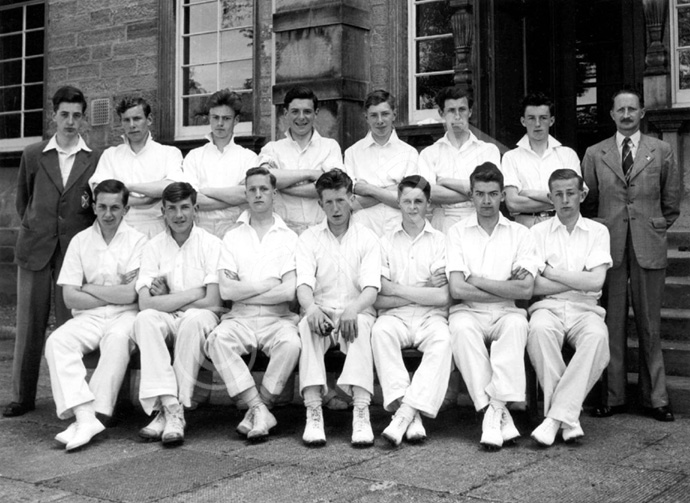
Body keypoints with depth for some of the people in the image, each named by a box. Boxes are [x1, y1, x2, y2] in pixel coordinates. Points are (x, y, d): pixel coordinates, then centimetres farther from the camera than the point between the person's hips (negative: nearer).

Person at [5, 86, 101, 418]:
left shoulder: (96, 160, 2)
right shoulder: (33, 156, 8)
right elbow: (22, 199, 19)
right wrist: (32, 228, 14)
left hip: (75, 250, -2)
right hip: (34, 251, 2)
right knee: (29, 324, 5)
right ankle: (22, 396, 14)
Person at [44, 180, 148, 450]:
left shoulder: (137, 241, 2)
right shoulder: (80, 241, 11)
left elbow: (131, 295, -9)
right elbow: (70, 298, 3)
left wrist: (88, 288, -1)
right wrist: (116, 293, -4)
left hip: (125, 316, -3)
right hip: (88, 317, 3)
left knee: (118, 339, -36)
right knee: (56, 342, -25)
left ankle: (96, 414, -35)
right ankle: (85, 416, -36)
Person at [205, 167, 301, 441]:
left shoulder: (288, 238, 9)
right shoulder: (233, 237, 14)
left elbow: (288, 292, -5)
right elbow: (226, 290, 0)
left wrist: (243, 291, -2)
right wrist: (269, 284, -3)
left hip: (278, 318, -1)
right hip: (240, 318, 1)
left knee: (291, 344, -33)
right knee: (216, 340, -30)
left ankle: (258, 409, -16)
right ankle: (261, 411, -26)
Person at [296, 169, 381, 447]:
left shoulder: (367, 238, 9)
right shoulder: (309, 238, 11)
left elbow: (371, 288, -5)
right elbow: (303, 283, -4)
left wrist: (353, 309, -28)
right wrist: (311, 308, -28)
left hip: (356, 312, 0)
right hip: (320, 312, 1)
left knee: (361, 325, -35)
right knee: (307, 326, -33)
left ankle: (361, 411, -41)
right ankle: (313, 413, -37)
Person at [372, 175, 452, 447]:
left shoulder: (441, 241, 9)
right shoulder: (386, 243, 14)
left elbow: (442, 297, -2)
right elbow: (378, 299, 3)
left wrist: (397, 289, -2)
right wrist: (423, 291, -3)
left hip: (431, 316, -1)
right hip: (396, 316, 1)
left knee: (443, 339, -33)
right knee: (380, 331, -32)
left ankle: (405, 412, -36)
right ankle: (410, 414, -36)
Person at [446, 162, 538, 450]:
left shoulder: (519, 233, 9)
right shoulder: (457, 232, 8)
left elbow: (526, 290, -5)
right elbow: (457, 289, -6)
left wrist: (478, 280, -4)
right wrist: (506, 289, -4)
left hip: (506, 314, 0)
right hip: (470, 312, 0)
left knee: (517, 323, -34)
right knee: (461, 327, -34)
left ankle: (493, 409, -32)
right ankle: (500, 415, -32)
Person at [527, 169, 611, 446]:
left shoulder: (597, 231, 11)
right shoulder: (538, 232, 10)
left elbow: (596, 282, -4)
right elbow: (533, 286, -2)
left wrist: (551, 272, -2)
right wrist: (579, 280, -3)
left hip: (585, 309, 0)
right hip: (548, 307, 0)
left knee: (597, 336, -35)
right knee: (539, 330, -36)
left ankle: (557, 415, -29)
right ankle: (569, 416, -26)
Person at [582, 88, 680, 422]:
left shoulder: (661, 152, 8)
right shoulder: (594, 154, 8)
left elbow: (672, 200, 14)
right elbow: (588, 202, 13)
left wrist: (658, 228, 12)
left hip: (648, 247, 0)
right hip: (609, 246, 0)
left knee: (650, 325, 3)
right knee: (612, 323, 2)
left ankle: (655, 398, 11)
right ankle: (613, 397, 9)